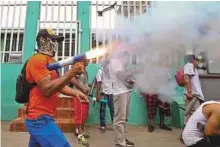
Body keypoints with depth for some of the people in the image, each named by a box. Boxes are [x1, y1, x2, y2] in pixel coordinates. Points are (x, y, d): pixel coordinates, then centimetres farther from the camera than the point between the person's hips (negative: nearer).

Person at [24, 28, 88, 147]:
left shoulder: (51, 61, 17)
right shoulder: (38, 59, -13)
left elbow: (59, 84, 16)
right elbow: (47, 89, -23)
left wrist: (75, 93, -1)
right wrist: (71, 72, -27)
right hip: (40, 119, -10)